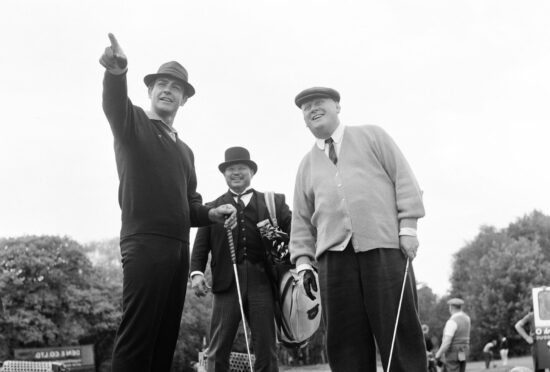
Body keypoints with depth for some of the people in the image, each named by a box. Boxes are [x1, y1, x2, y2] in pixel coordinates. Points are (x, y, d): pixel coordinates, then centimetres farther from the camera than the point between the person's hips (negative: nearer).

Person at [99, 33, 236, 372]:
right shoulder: (133, 124, 6)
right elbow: (115, 103, -18)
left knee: (166, 338, 5)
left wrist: (212, 214, 6)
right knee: (137, 338, -14)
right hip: (144, 245, -7)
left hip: (179, 249, 7)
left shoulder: (184, 150, 25)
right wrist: (116, 72, -40)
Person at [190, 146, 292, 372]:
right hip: (228, 281, 0)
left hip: (261, 280, 0)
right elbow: (201, 245, 7)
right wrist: (196, 272, -9)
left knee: (266, 350, -1)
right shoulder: (213, 208, 16)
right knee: (218, 351, -4)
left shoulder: (274, 202, 17)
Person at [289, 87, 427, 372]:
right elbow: (301, 219, 21)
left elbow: (403, 178, 7)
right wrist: (303, 261, 10)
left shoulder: (372, 136, 15)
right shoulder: (307, 164, 23)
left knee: (398, 327, -6)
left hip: (383, 244, -3)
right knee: (344, 335, -2)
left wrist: (408, 226, -4)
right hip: (333, 253, 3)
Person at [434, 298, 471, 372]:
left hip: (453, 353, -8)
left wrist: (438, 354, -16)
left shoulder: (452, 322, -21)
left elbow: (447, 342, -25)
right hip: (463, 353, 8)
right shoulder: (466, 318, 5)